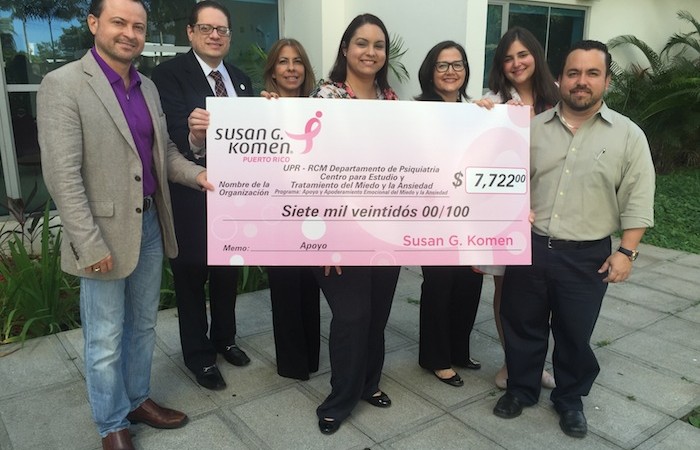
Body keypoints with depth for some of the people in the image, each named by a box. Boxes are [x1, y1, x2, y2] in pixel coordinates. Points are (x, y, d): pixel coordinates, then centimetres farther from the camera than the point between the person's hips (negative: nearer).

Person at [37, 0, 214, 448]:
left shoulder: (148, 87, 9)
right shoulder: (63, 84, -12)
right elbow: (63, 175, -16)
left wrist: (197, 174, -4)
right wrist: (90, 243, -18)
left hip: (151, 224, 7)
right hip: (104, 233, -6)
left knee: (144, 326, 20)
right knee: (106, 340, 9)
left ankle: (139, 400, 40)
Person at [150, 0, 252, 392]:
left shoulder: (241, 80, 10)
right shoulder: (170, 74, -9)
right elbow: (174, 136, -22)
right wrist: (194, 138, -44)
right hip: (191, 194, -5)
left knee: (228, 271, 19)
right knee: (191, 275, 9)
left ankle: (224, 338, 40)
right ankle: (198, 353, 28)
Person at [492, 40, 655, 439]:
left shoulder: (628, 135, -2)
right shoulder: (534, 128, 3)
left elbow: (637, 202, -4)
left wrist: (626, 252, -10)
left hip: (586, 257, -2)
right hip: (528, 248, 2)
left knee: (575, 335, 12)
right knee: (523, 326, 14)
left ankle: (570, 399, 35)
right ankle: (521, 389, 35)